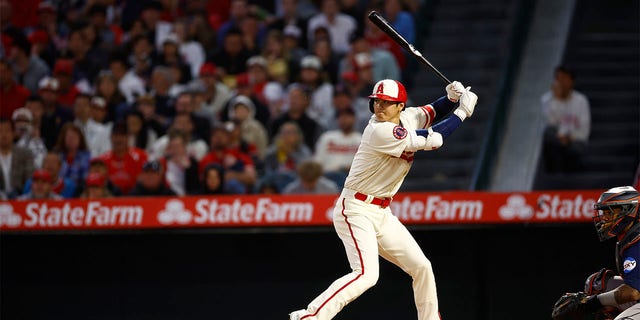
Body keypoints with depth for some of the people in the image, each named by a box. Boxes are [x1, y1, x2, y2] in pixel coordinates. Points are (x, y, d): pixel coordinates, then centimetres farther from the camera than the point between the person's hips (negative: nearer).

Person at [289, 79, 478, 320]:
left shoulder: (406, 118, 2)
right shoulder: (381, 131, -22)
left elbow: (432, 113, 21)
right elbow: (432, 140, -21)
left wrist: (452, 98, 0)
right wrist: (462, 112, -11)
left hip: (382, 214, 9)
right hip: (356, 211, -9)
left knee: (421, 267, 12)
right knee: (366, 274, -26)